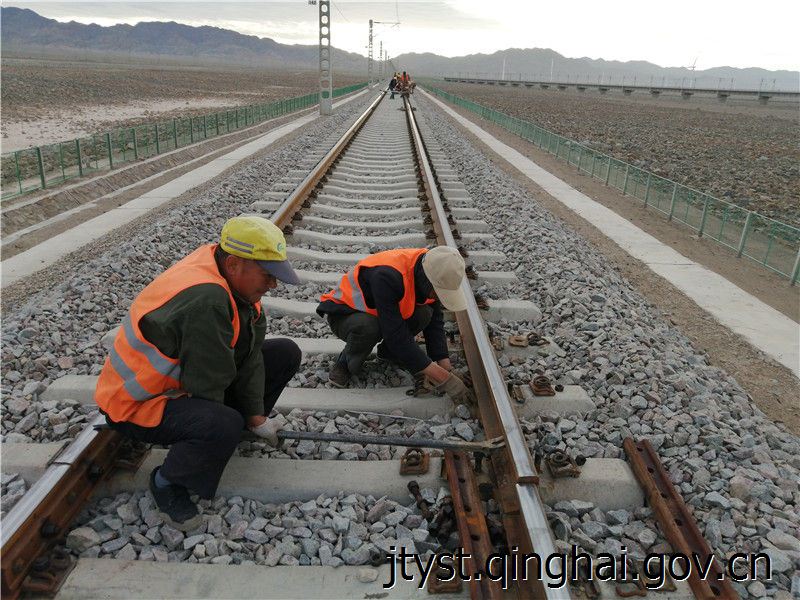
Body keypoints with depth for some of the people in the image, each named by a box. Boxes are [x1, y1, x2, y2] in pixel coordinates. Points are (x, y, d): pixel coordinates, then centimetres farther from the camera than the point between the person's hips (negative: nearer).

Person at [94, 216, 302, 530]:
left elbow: (249, 352, -4)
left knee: (286, 353, 1)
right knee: (223, 426, -38)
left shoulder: (235, 277, -8)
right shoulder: (204, 301, -36)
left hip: (184, 374, 9)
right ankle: (167, 482, -6)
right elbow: (207, 386, -28)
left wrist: (256, 415, -5)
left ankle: (236, 427, 15)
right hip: (137, 401, -8)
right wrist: (225, 424, -8)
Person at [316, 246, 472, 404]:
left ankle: (387, 351, 5)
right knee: (367, 326, -40)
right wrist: (444, 379, -34)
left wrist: (447, 369, -17)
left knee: (424, 314, -22)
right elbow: (397, 336, -37)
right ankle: (345, 363, -9)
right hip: (342, 313, -6)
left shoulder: (427, 274, -17)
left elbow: (435, 322, -7)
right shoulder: (387, 276, -39)